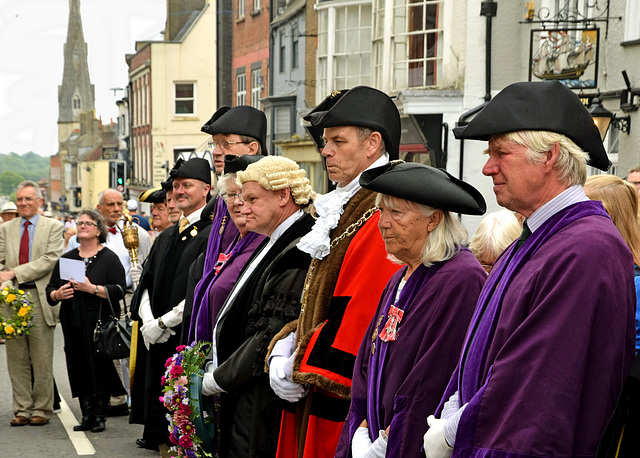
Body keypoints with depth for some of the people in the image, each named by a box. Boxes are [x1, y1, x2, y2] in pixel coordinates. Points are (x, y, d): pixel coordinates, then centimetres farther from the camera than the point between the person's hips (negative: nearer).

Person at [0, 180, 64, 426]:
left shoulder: (53, 227, 3)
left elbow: (50, 260, -9)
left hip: (40, 298, -3)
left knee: (42, 359, 0)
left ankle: (41, 409, 10)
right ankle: (22, 409, 12)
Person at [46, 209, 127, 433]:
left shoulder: (109, 258, 1)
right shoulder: (66, 259, 14)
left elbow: (119, 290, -10)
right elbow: (50, 290, 13)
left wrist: (92, 288, -20)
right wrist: (58, 294, -9)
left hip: (100, 324, -4)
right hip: (73, 325, 4)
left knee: (100, 368, -5)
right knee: (79, 370, 3)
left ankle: (100, 417, 4)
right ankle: (86, 416, 11)